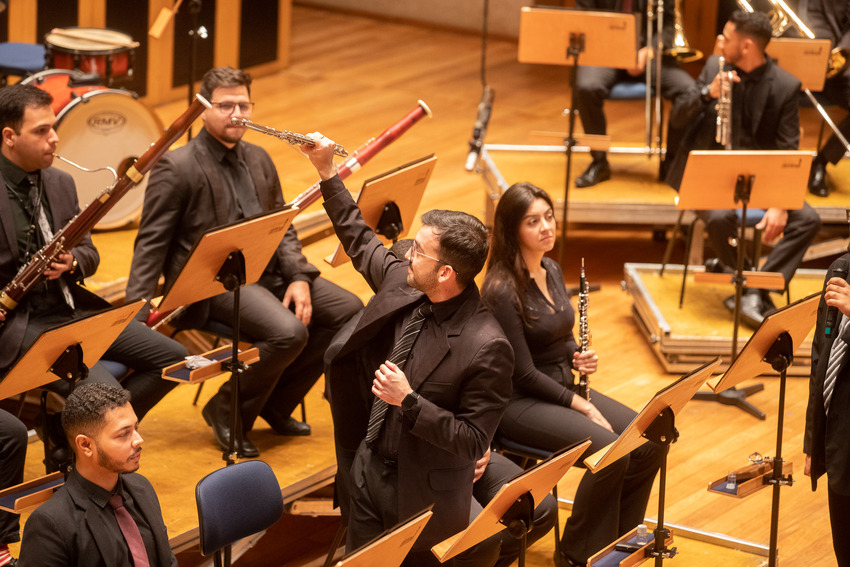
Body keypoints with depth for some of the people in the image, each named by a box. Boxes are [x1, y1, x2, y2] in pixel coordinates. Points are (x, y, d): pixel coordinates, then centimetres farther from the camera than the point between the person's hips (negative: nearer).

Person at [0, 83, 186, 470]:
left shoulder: (59, 183, 11)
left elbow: (88, 252, 15)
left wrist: (73, 262, -9)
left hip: (74, 309, 8)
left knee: (171, 358, 0)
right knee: (103, 391, -28)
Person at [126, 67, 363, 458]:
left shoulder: (258, 159, 16)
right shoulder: (177, 168, -7)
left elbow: (283, 227, 17)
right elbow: (151, 244, -9)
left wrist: (299, 277, -1)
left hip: (267, 271, 8)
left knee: (348, 310, -4)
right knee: (289, 332, -30)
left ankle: (276, 405, 6)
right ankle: (226, 412, -7)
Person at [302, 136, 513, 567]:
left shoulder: (486, 347, -27)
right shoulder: (403, 285, -6)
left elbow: (474, 442, -24)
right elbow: (361, 242, 15)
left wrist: (409, 401, -29)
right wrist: (327, 172, 14)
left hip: (423, 497, -7)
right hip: (369, 469, 7)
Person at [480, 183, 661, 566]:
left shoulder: (553, 271, 6)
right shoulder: (502, 290, -19)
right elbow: (524, 373, -19)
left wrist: (580, 359, -4)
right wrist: (580, 405, -17)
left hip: (564, 387, 8)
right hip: (520, 402, -8)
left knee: (649, 442, -9)